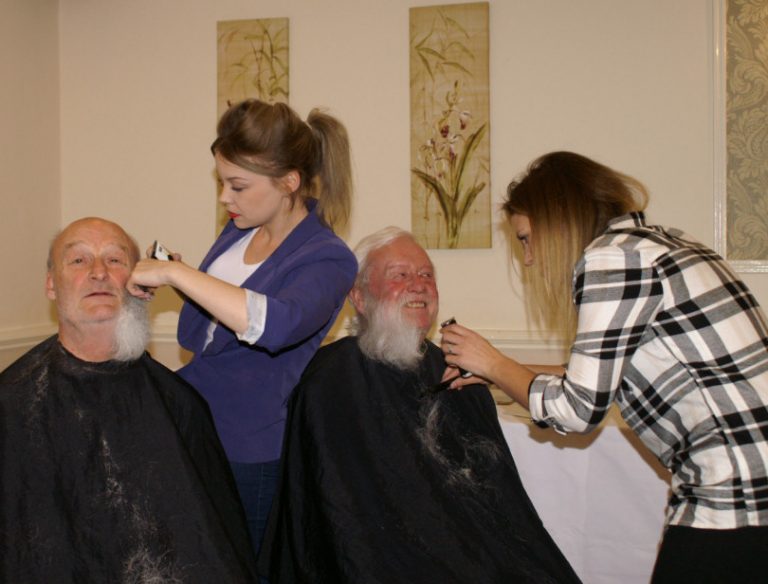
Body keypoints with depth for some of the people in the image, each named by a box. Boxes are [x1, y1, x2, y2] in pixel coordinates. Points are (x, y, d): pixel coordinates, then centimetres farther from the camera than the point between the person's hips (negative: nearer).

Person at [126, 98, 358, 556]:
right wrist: (183, 284, 0)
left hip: (245, 456, -6)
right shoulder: (240, 230, 6)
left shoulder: (328, 259, -17)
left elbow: (276, 324, -39)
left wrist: (176, 274, -32)